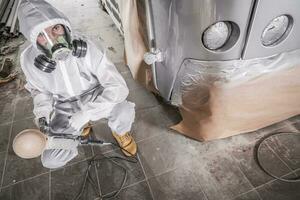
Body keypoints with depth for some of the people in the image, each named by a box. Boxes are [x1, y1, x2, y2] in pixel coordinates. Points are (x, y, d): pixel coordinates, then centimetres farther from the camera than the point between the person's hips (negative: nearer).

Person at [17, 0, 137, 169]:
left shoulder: (88, 49, -27)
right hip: (65, 108, 3)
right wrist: (42, 115, -9)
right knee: (51, 160, -7)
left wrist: (85, 113, -33)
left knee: (125, 112, -34)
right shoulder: (29, 60, -17)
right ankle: (78, 130, 24)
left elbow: (118, 87, -30)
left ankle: (120, 132, 6)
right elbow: (39, 89, 6)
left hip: (93, 99, -2)